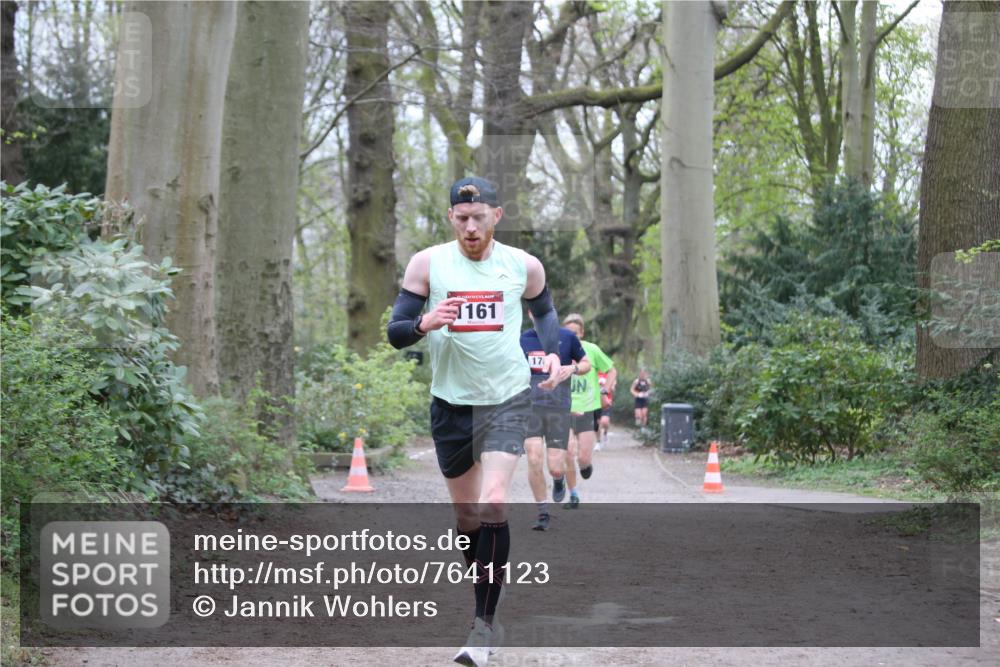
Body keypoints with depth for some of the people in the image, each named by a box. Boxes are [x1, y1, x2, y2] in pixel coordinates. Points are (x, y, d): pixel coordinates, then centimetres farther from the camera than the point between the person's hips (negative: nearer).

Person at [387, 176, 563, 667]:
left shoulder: (523, 266, -2)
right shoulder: (427, 263, -5)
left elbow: (543, 310, 19)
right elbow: (395, 332, -5)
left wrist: (552, 352, 0)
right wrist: (424, 324, -27)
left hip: (506, 398, -2)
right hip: (450, 401, 2)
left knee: (493, 503, -20)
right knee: (466, 514, 12)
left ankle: (484, 622, -15)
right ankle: (485, 601, 35)